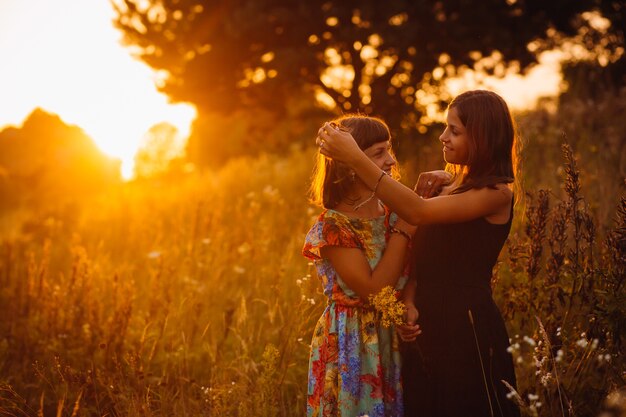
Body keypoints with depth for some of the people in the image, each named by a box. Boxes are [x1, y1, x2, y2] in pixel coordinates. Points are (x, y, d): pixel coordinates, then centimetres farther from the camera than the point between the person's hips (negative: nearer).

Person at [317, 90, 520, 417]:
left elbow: (417, 212, -23)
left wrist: (355, 158, -25)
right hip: (426, 329, 7)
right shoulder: (448, 190, 13)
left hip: (468, 329, -7)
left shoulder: (496, 194, -11)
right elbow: (420, 258, 9)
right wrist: (408, 303, -12)